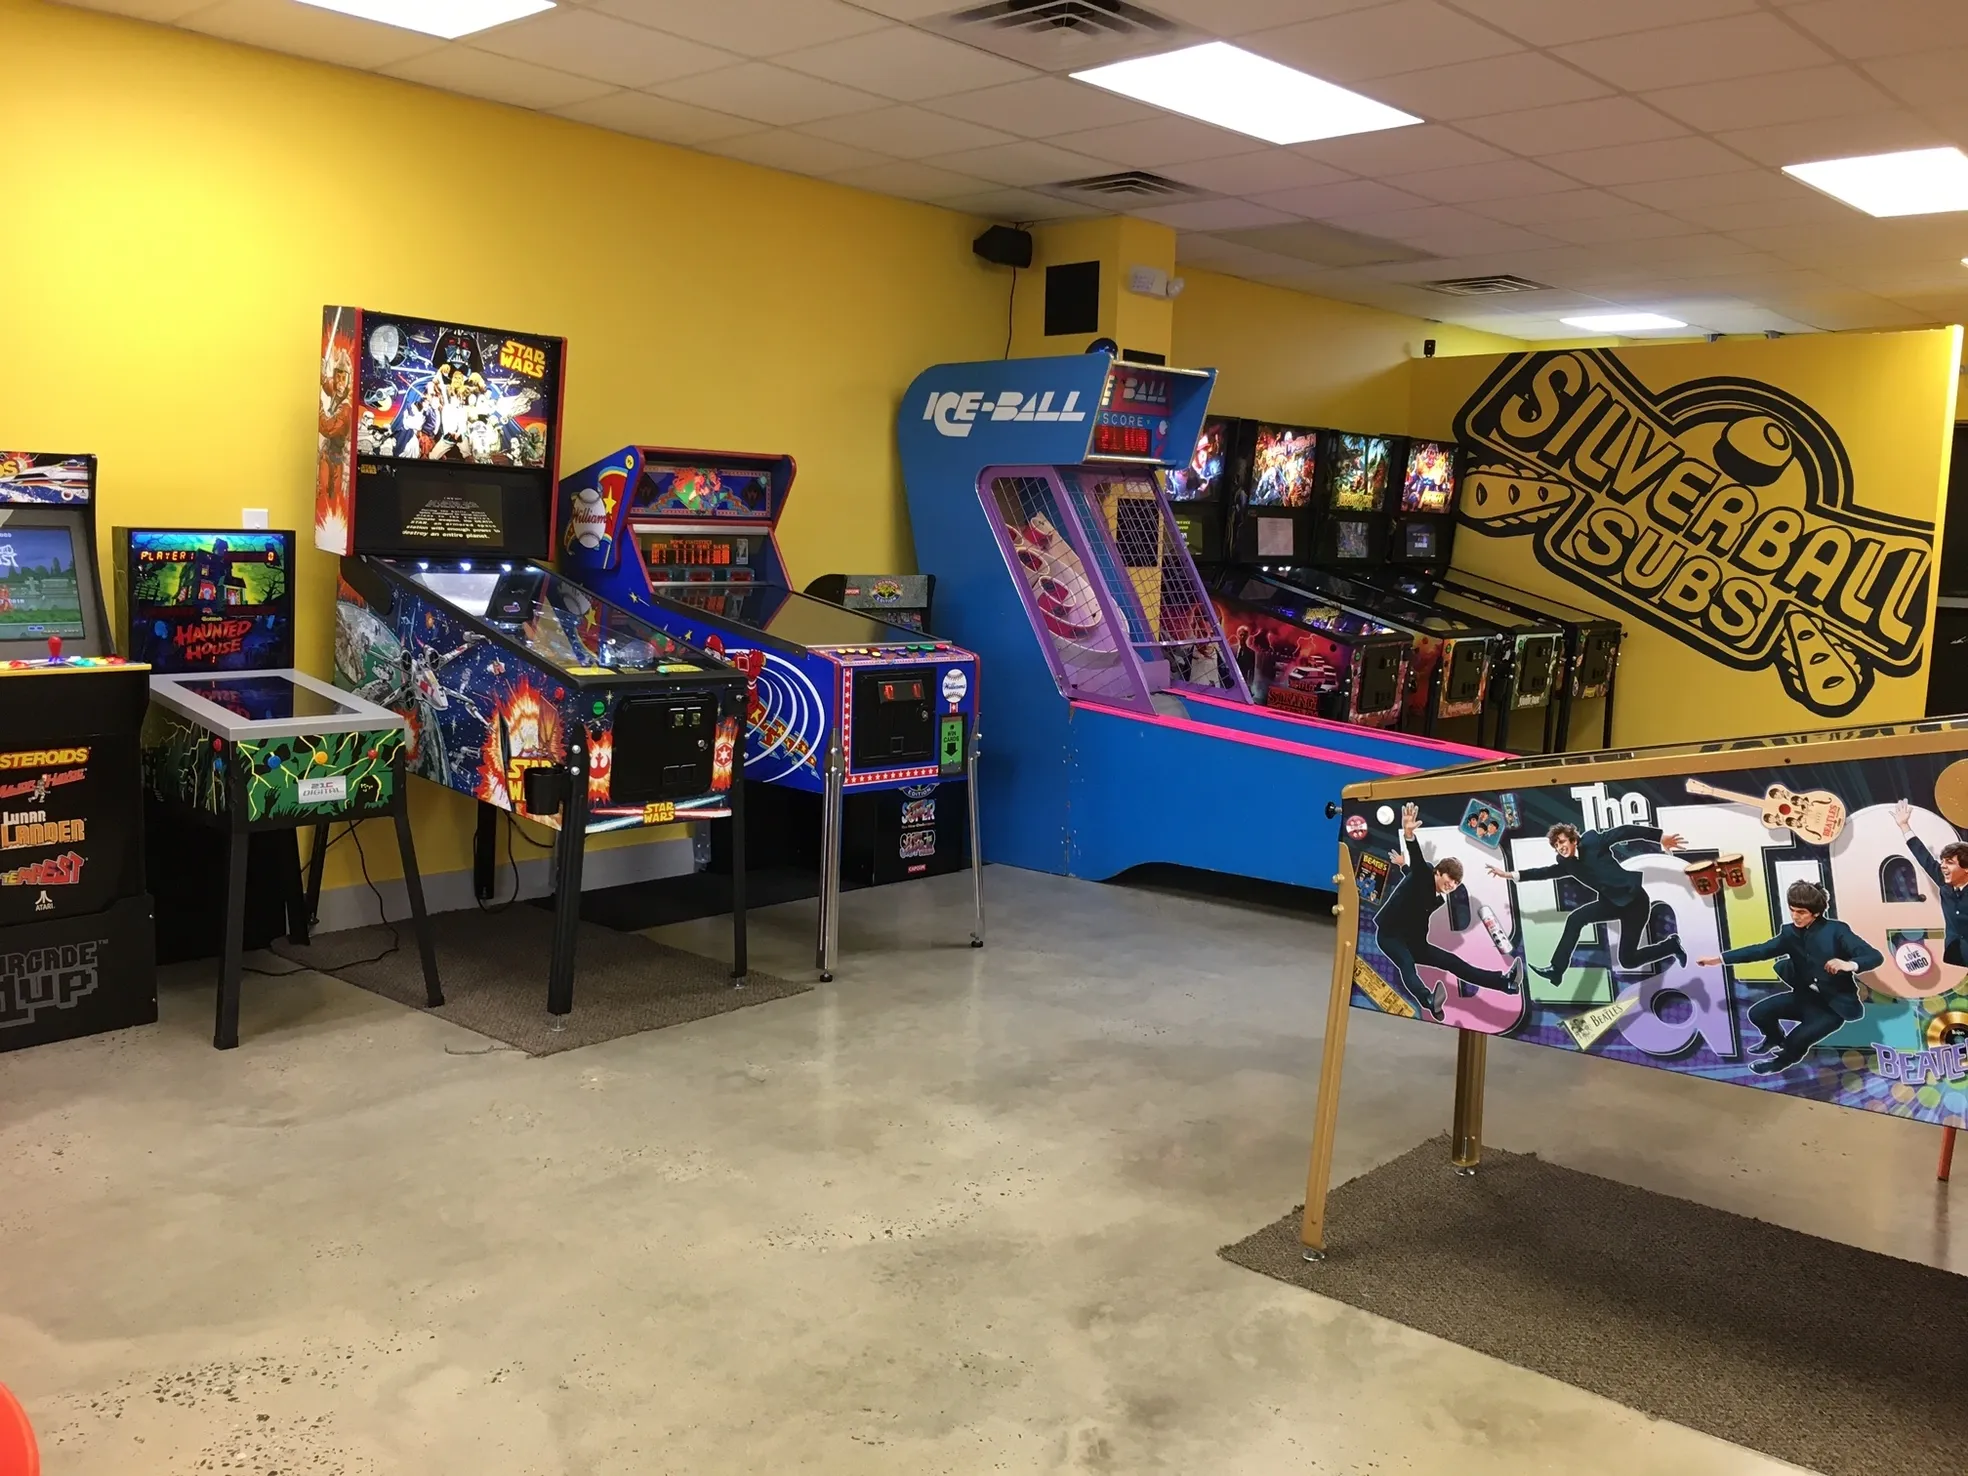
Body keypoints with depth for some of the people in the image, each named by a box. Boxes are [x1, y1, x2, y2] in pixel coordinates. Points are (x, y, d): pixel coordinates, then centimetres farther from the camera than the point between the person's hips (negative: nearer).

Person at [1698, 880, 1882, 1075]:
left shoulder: (1836, 930, -16)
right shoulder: (1791, 932, 0)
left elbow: (1876, 956, -21)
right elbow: (1761, 950, 7)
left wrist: (1849, 965, -44)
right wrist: (1719, 958, 2)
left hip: (1835, 1003, -6)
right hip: (1805, 996, 6)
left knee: (1797, 1038, -25)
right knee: (1758, 1013, -6)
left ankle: (1785, 1058, 13)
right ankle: (1776, 1039, 29)